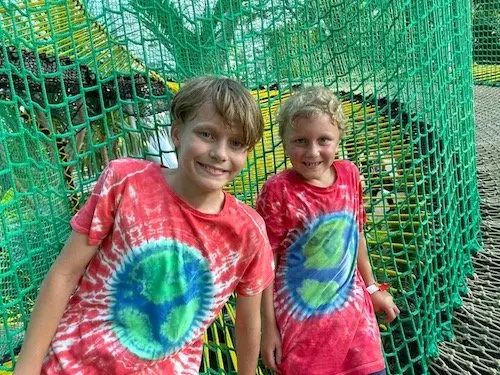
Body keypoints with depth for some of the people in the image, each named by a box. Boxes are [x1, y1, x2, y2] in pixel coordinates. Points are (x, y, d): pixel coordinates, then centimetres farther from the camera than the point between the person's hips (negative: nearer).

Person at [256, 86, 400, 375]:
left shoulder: (349, 175, -6)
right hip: (301, 318, -4)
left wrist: (372, 287, 16)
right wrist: (268, 326, -9)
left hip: (352, 307, 4)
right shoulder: (278, 192, -20)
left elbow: (356, 234, 7)